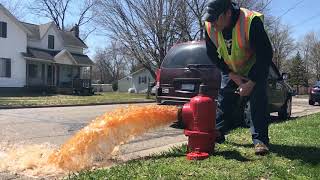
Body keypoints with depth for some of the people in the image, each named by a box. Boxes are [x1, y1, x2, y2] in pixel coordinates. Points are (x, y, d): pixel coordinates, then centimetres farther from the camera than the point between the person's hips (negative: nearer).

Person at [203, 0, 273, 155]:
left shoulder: (251, 22, -36)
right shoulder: (210, 27, -21)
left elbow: (266, 54, -29)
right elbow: (212, 54, -8)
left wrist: (252, 82, -29)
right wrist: (232, 75, -13)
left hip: (255, 67, -4)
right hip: (230, 70, 4)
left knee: (258, 100, -18)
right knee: (224, 99, 4)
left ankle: (260, 140, -10)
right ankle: (218, 133, 18)